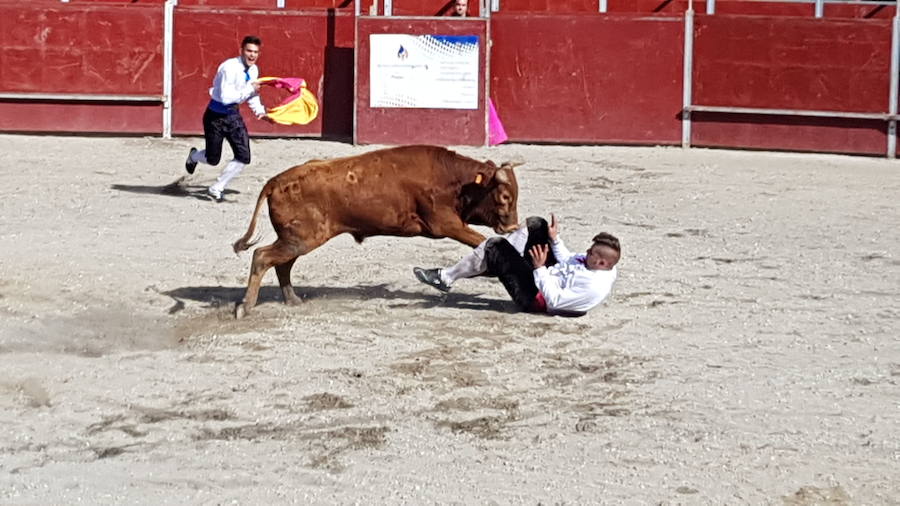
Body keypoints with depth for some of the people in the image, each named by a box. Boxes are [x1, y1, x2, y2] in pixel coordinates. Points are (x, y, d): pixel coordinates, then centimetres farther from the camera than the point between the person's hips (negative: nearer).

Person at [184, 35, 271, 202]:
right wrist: (249, 90, -29)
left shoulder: (253, 70, 0)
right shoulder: (230, 68, -26)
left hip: (233, 114, 7)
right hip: (216, 115, -7)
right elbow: (225, 97, -32)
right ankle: (193, 156, 45)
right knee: (212, 159, 6)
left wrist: (260, 111, 2)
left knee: (243, 157, -4)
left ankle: (216, 188, 13)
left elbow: (252, 93, 16)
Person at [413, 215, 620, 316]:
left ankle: (446, 278, 0)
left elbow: (554, 300, -31)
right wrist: (555, 239, 10)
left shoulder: (595, 287, -31)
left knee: (496, 247, -15)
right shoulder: (592, 264, -2)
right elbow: (568, 261, 16)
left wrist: (540, 269, -30)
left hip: (533, 297, -10)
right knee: (535, 225, 5)